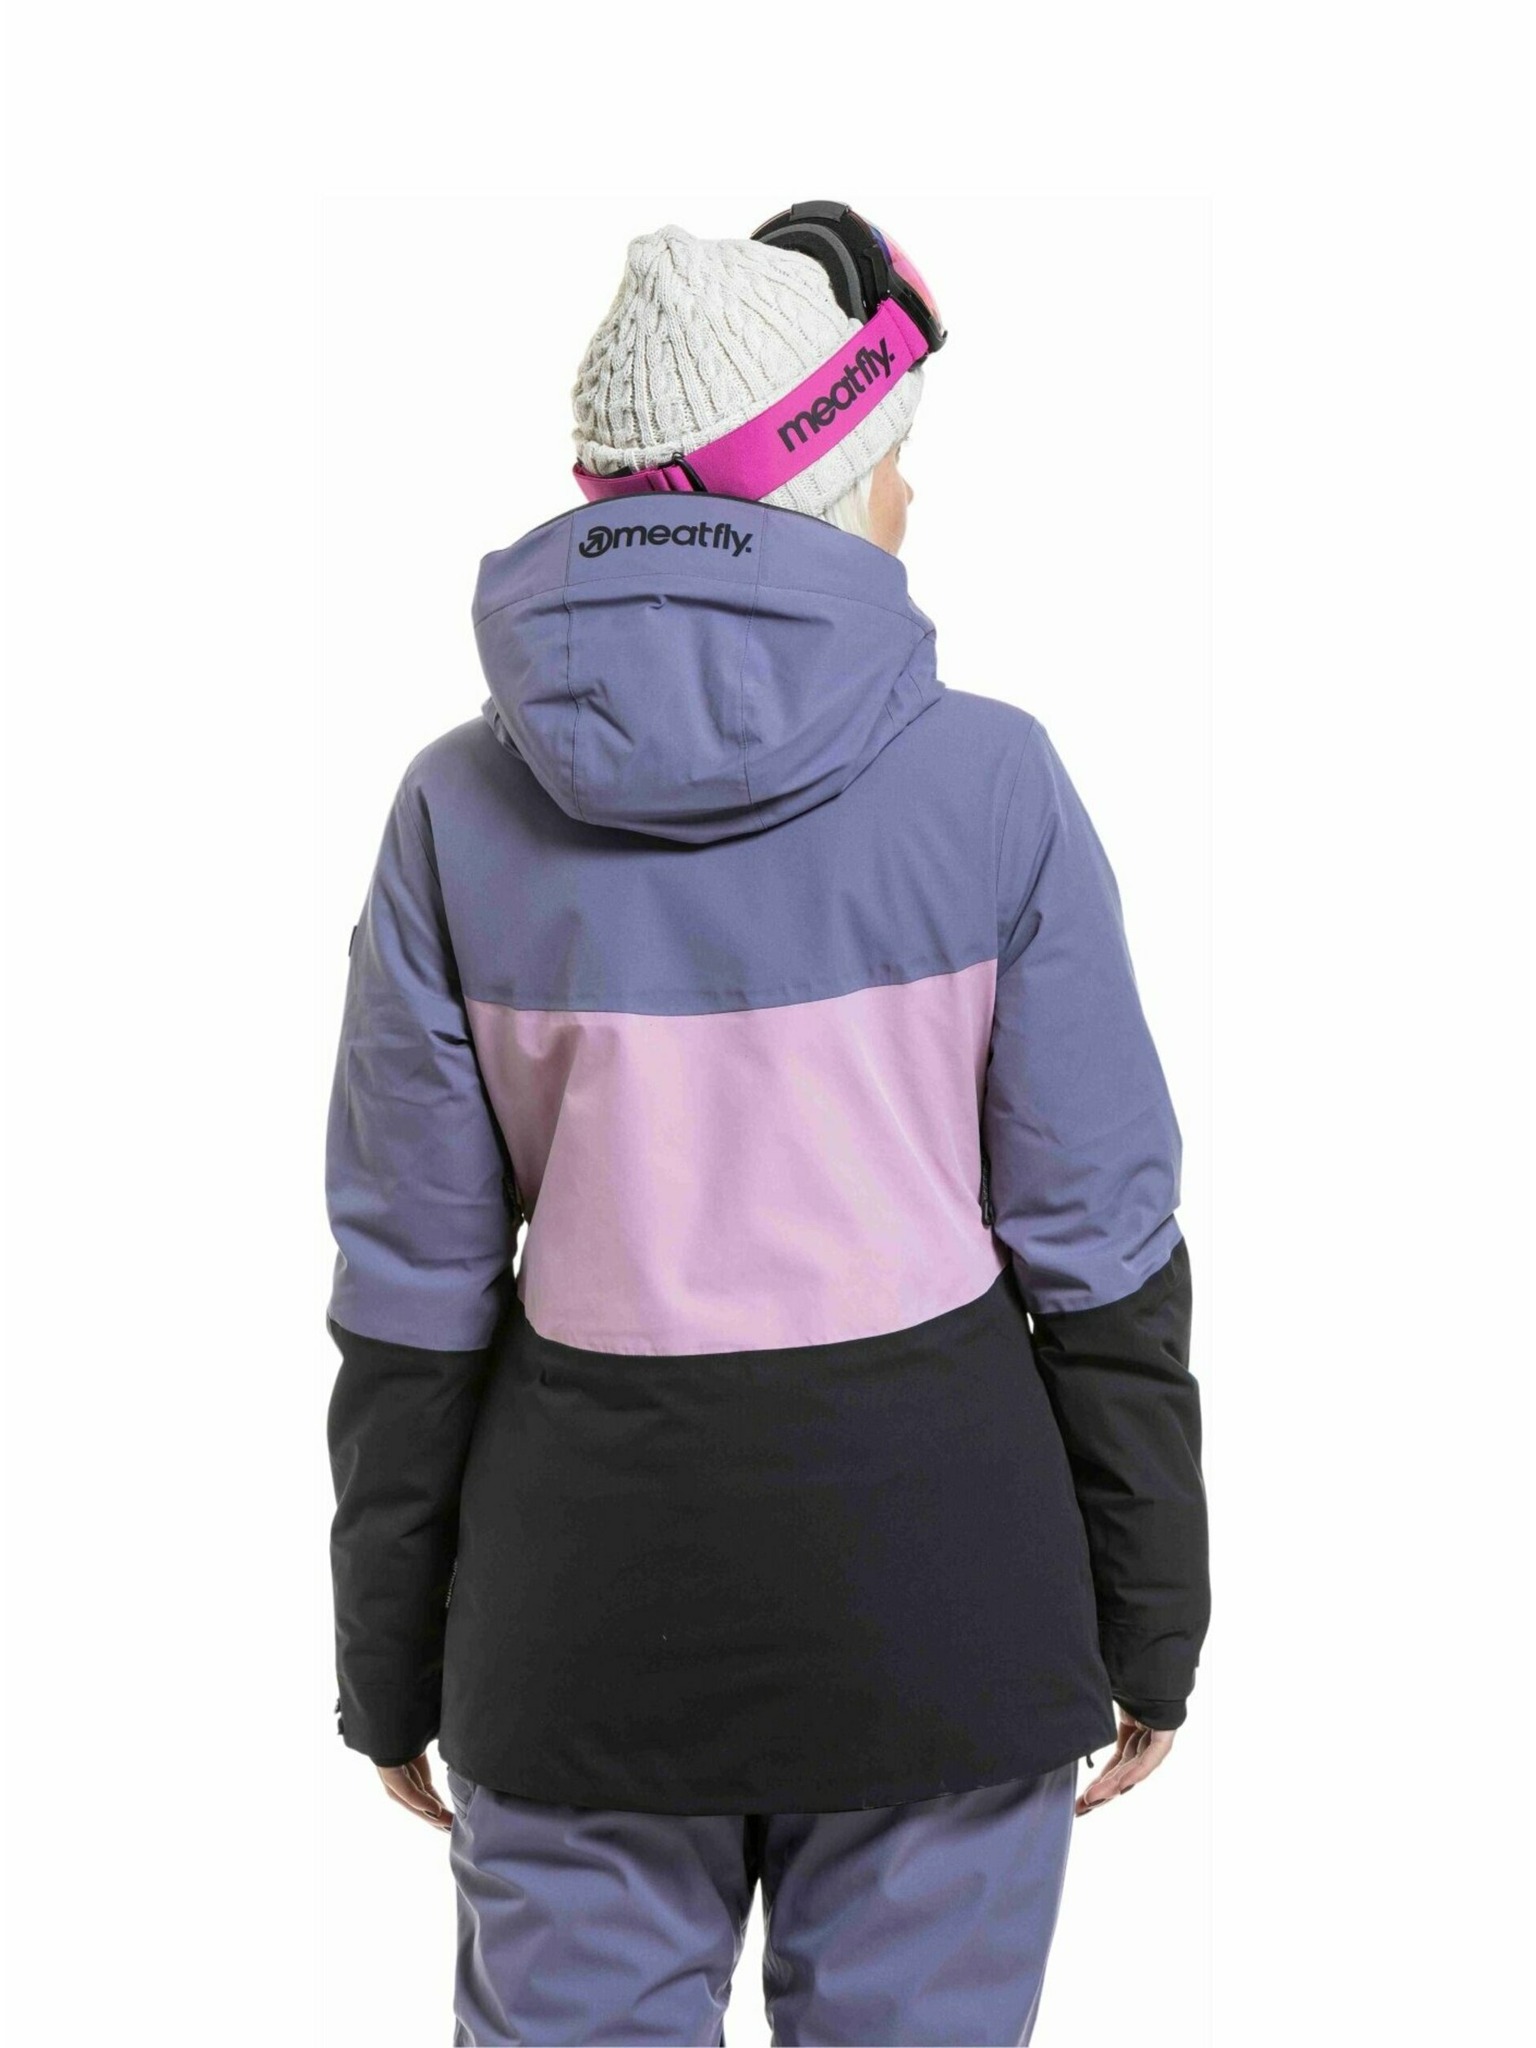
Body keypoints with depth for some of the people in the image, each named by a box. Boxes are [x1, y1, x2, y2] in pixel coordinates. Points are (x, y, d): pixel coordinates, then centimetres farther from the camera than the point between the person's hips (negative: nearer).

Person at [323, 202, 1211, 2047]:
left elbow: (413, 1285, -3)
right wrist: (1149, 1628, 6)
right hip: (928, 1552, -1)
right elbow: (1096, 1245, -6)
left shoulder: (463, 806, -6)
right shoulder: (989, 781, -10)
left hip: (586, 1562, 2)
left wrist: (390, 1668, 9)